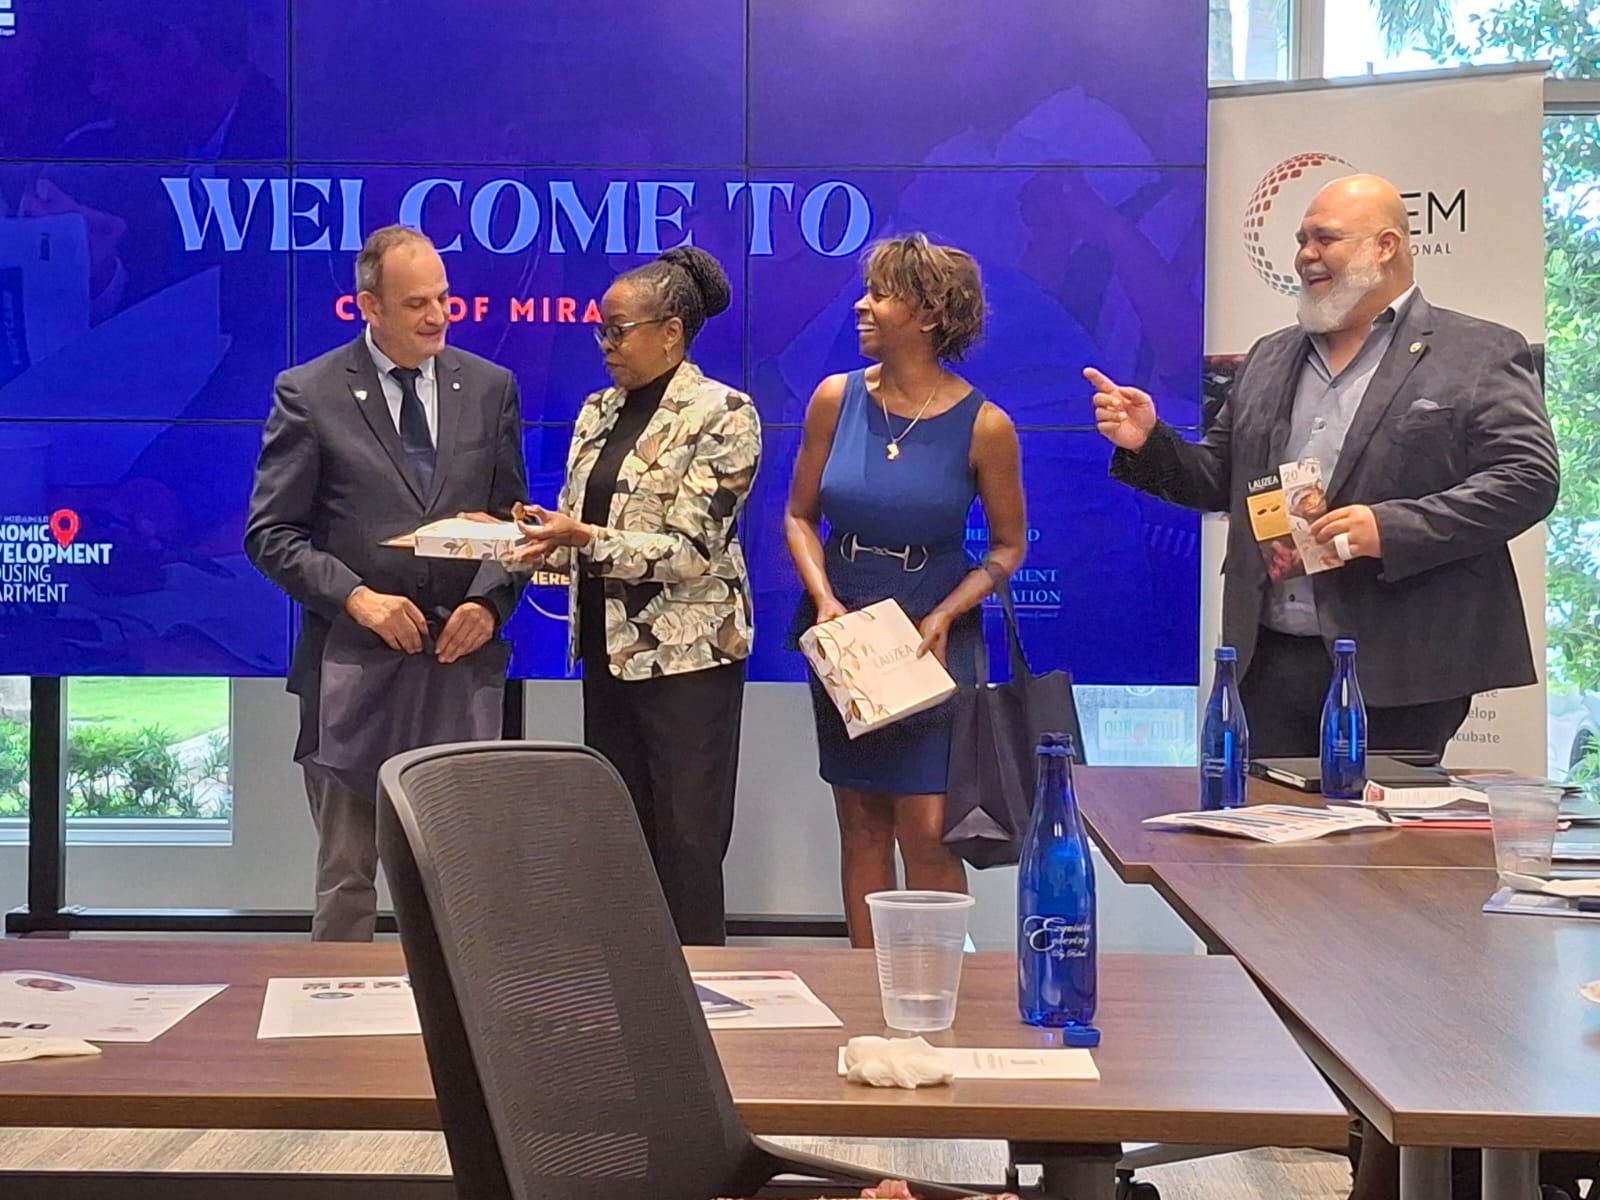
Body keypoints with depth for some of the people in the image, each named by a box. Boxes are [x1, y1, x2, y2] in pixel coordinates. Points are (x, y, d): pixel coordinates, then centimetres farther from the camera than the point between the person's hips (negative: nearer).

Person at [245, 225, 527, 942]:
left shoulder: (490, 388, 8)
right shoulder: (309, 394, -1)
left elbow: (513, 518, 13)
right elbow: (271, 535, -1)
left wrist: (489, 601, -5)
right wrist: (357, 598, -14)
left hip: (464, 660, 3)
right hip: (356, 667, -2)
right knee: (347, 877, 5)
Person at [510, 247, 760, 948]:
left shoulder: (721, 414, -9)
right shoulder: (599, 413, 13)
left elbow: (692, 549, -16)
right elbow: (576, 536, 14)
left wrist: (586, 538, -25)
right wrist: (534, 540, -7)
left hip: (687, 654, -7)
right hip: (609, 650, 7)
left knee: (686, 844, -2)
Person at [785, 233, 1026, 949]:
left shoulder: (983, 426, -9)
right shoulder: (836, 399, -1)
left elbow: (1009, 546, 1)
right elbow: (800, 516, 7)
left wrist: (945, 616, -13)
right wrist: (824, 599, -9)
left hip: (935, 641, -3)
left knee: (927, 831, -8)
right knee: (862, 827, 8)